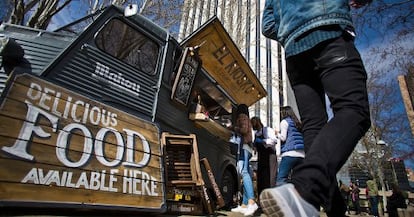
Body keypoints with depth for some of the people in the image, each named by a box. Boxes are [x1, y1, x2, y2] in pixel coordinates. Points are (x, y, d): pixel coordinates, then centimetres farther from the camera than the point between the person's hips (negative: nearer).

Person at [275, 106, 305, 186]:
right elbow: (302, 138, 21)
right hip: (302, 154, 7)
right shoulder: (297, 123, 23)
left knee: (281, 179, -11)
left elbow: (283, 138, -4)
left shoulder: (284, 121, 5)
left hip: (289, 153, -7)